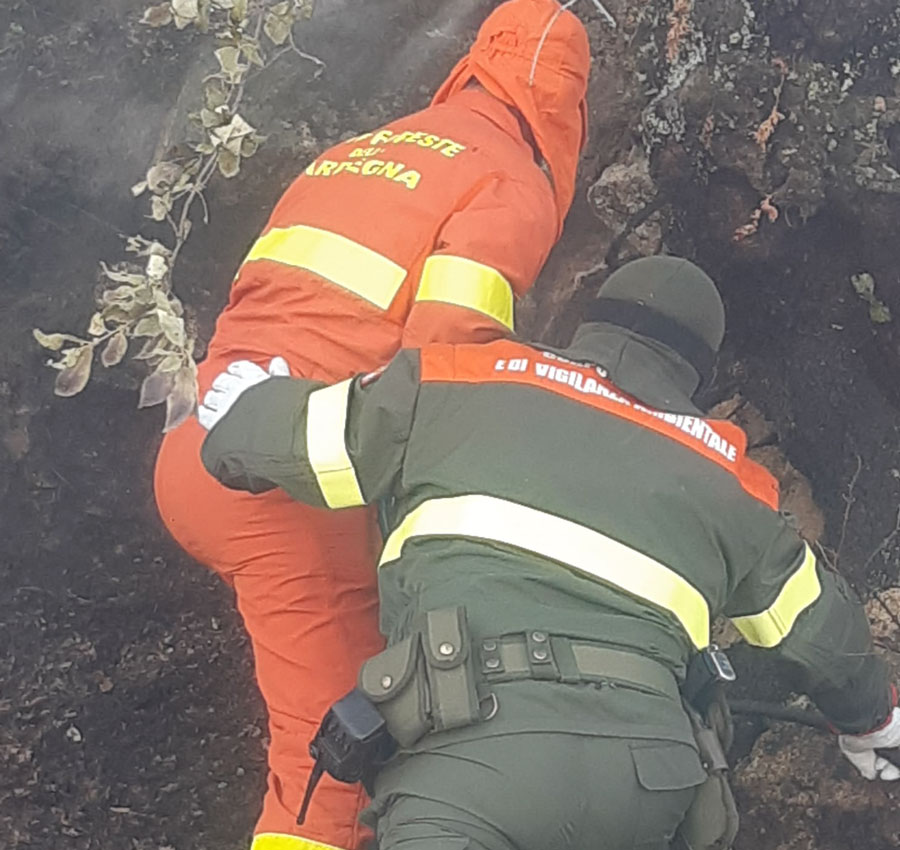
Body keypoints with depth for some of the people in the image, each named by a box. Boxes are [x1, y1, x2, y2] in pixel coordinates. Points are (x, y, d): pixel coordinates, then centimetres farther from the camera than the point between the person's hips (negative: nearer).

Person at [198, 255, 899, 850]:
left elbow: (247, 438, 19)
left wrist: (240, 412, 44)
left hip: (484, 734, -4)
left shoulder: (464, 379, 17)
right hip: (646, 774, 4)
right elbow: (821, 623, 40)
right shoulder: (728, 476, 27)